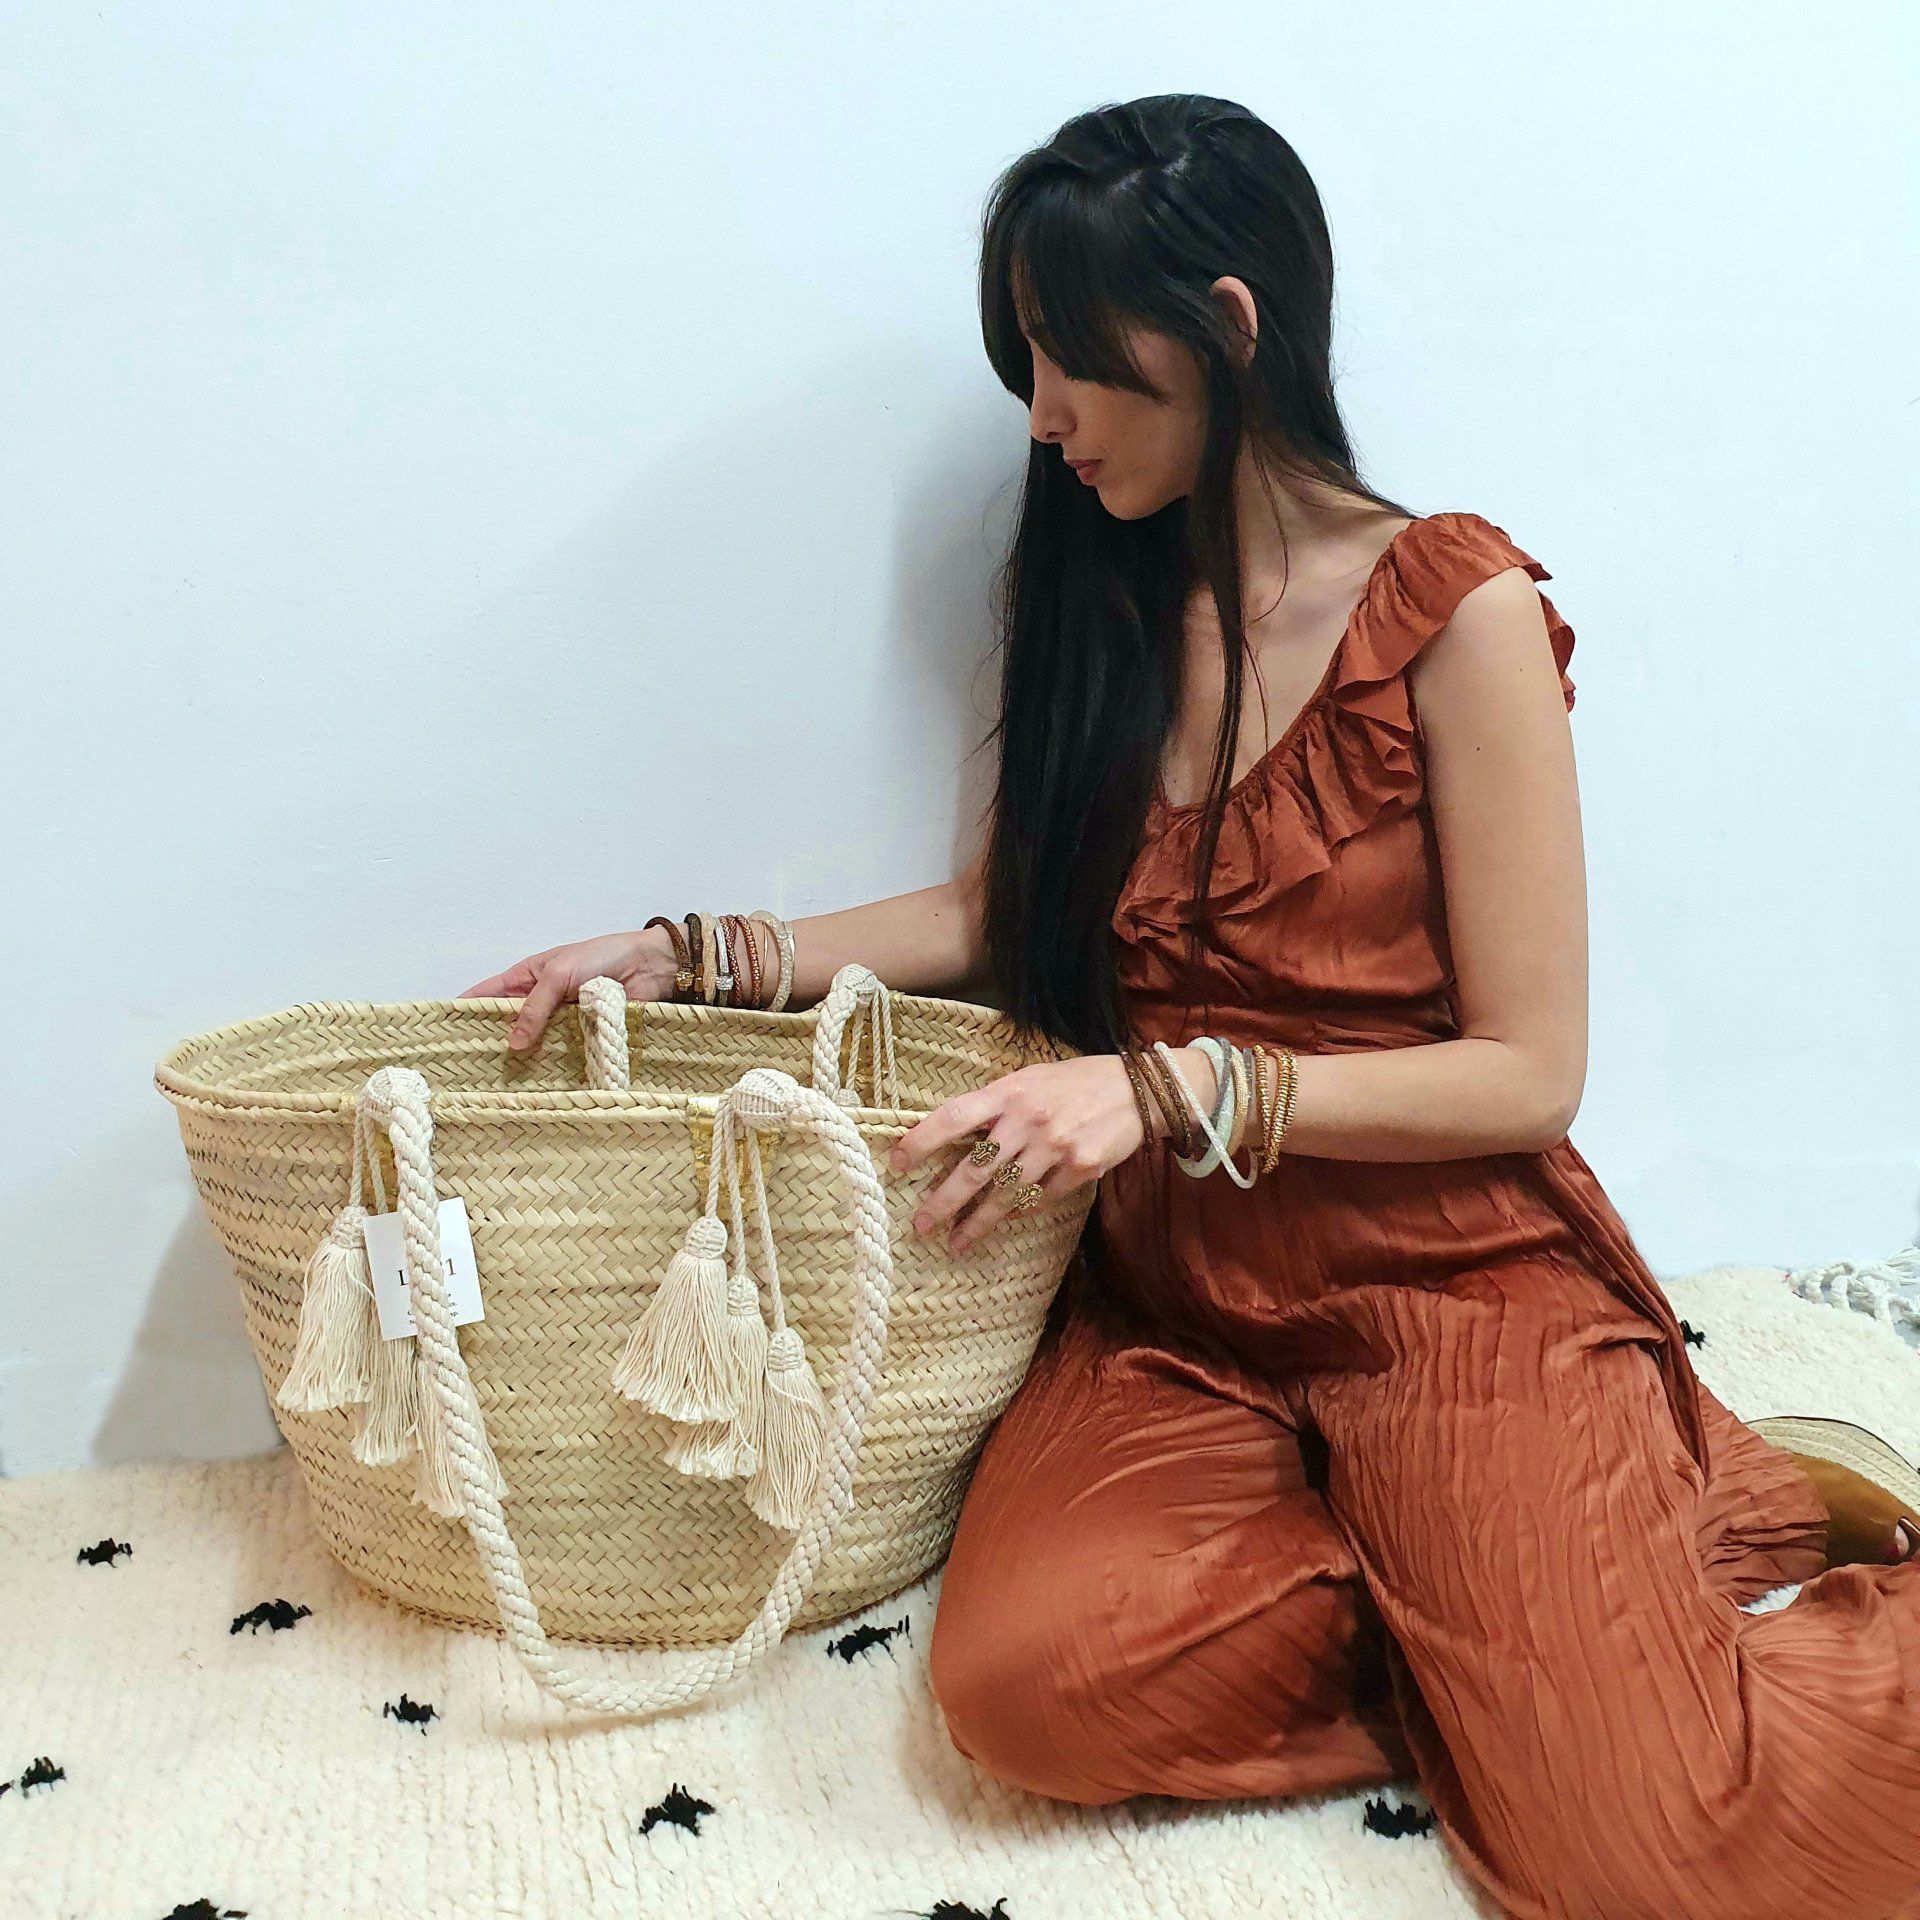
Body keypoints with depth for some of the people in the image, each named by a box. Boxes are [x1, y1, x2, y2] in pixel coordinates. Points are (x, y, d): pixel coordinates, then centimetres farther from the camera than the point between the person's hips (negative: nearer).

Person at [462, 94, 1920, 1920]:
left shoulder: (1455, 611, -9)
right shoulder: (1102, 603, 7)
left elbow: (1526, 1074, -10)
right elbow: (1006, 911, 15)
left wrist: (1169, 1088, -19)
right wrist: (690, 952, 8)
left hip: (1451, 1285, -4)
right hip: (1176, 1299, 5)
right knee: (1030, 1682, -23)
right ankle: (1483, 1589, 1)